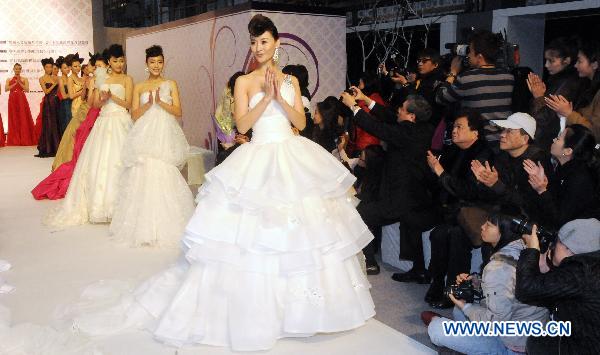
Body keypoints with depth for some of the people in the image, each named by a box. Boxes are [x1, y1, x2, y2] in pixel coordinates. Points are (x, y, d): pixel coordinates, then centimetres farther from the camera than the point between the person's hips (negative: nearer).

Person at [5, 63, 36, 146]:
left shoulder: (24, 79, 7)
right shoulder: (9, 79, 12)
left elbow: (27, 90, -5)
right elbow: (6, 89, -3)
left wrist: (20, 83, -11)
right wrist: (15, 83, -9)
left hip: (22, 100, -2)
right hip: (12, 100, 2)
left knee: (23, 119, -5)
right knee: (14, 119, 1)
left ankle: (25, 139, -2)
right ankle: (14, 140, 5)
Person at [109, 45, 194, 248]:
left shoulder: (170, 84, 10)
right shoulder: (139, 87, 13)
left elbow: (178, 111, 1)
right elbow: (134, 115, 5)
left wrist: (160, 102, -13)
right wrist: (148, 104, -11)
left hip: (165, 138, -1)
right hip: (145, 138, 2)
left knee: (165, 179, -11)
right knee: (143, 178, -5)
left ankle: (166, 227, -2)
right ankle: (144, 227, 4)